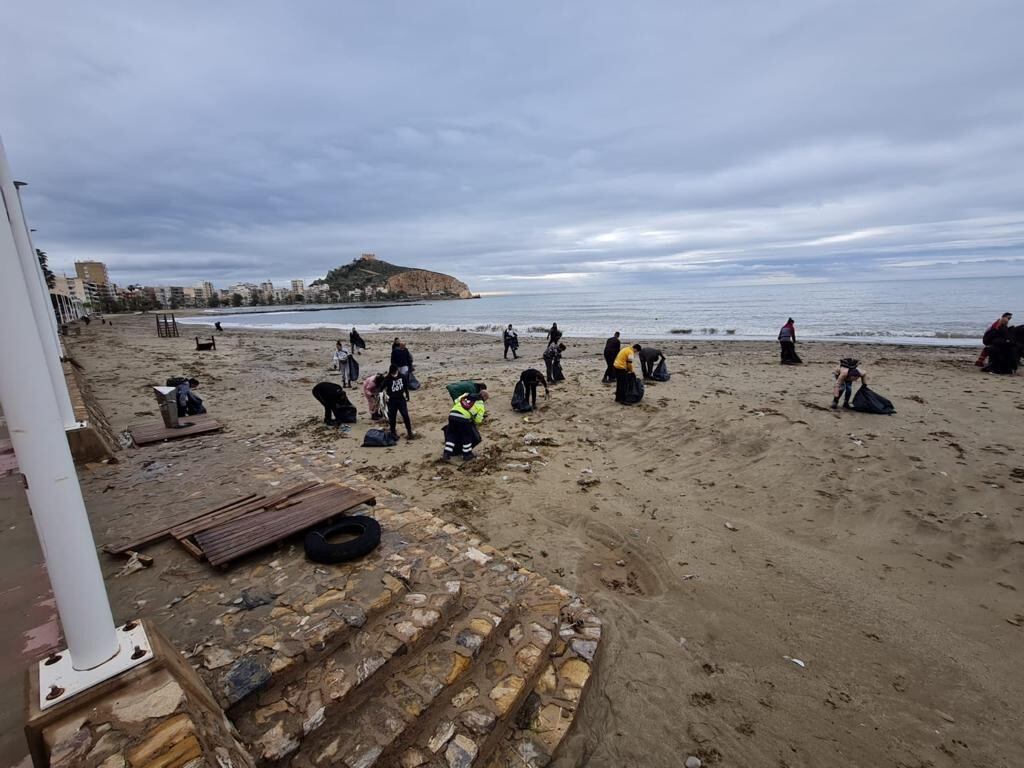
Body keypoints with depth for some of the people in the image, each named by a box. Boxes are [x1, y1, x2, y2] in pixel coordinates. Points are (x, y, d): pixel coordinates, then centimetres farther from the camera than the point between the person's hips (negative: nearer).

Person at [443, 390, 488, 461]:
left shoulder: (466, 395, 22)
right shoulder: (480, 404, 11)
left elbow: (455, 402, 17)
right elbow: (478, 420, 7)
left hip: (452, 415, 4)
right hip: (464, 419, -4)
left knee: (451, 435, 20)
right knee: (467, 436, 19)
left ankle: (446, 455, 17)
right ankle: (467, 455, 28)